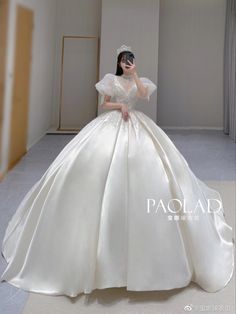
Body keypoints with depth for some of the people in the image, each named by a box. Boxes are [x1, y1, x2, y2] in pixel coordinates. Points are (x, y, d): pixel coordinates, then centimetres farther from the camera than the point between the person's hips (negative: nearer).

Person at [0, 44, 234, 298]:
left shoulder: (140, 81, 13)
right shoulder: (111, 80, 8)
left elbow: (144, 95, -8)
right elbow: (104, 104, 6)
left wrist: (135, 75, -7)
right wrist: (119, 106, -10)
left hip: (136, 126, 2)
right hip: (112, 125, -1)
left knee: (144, 165, -9)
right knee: (105, 166, -14)